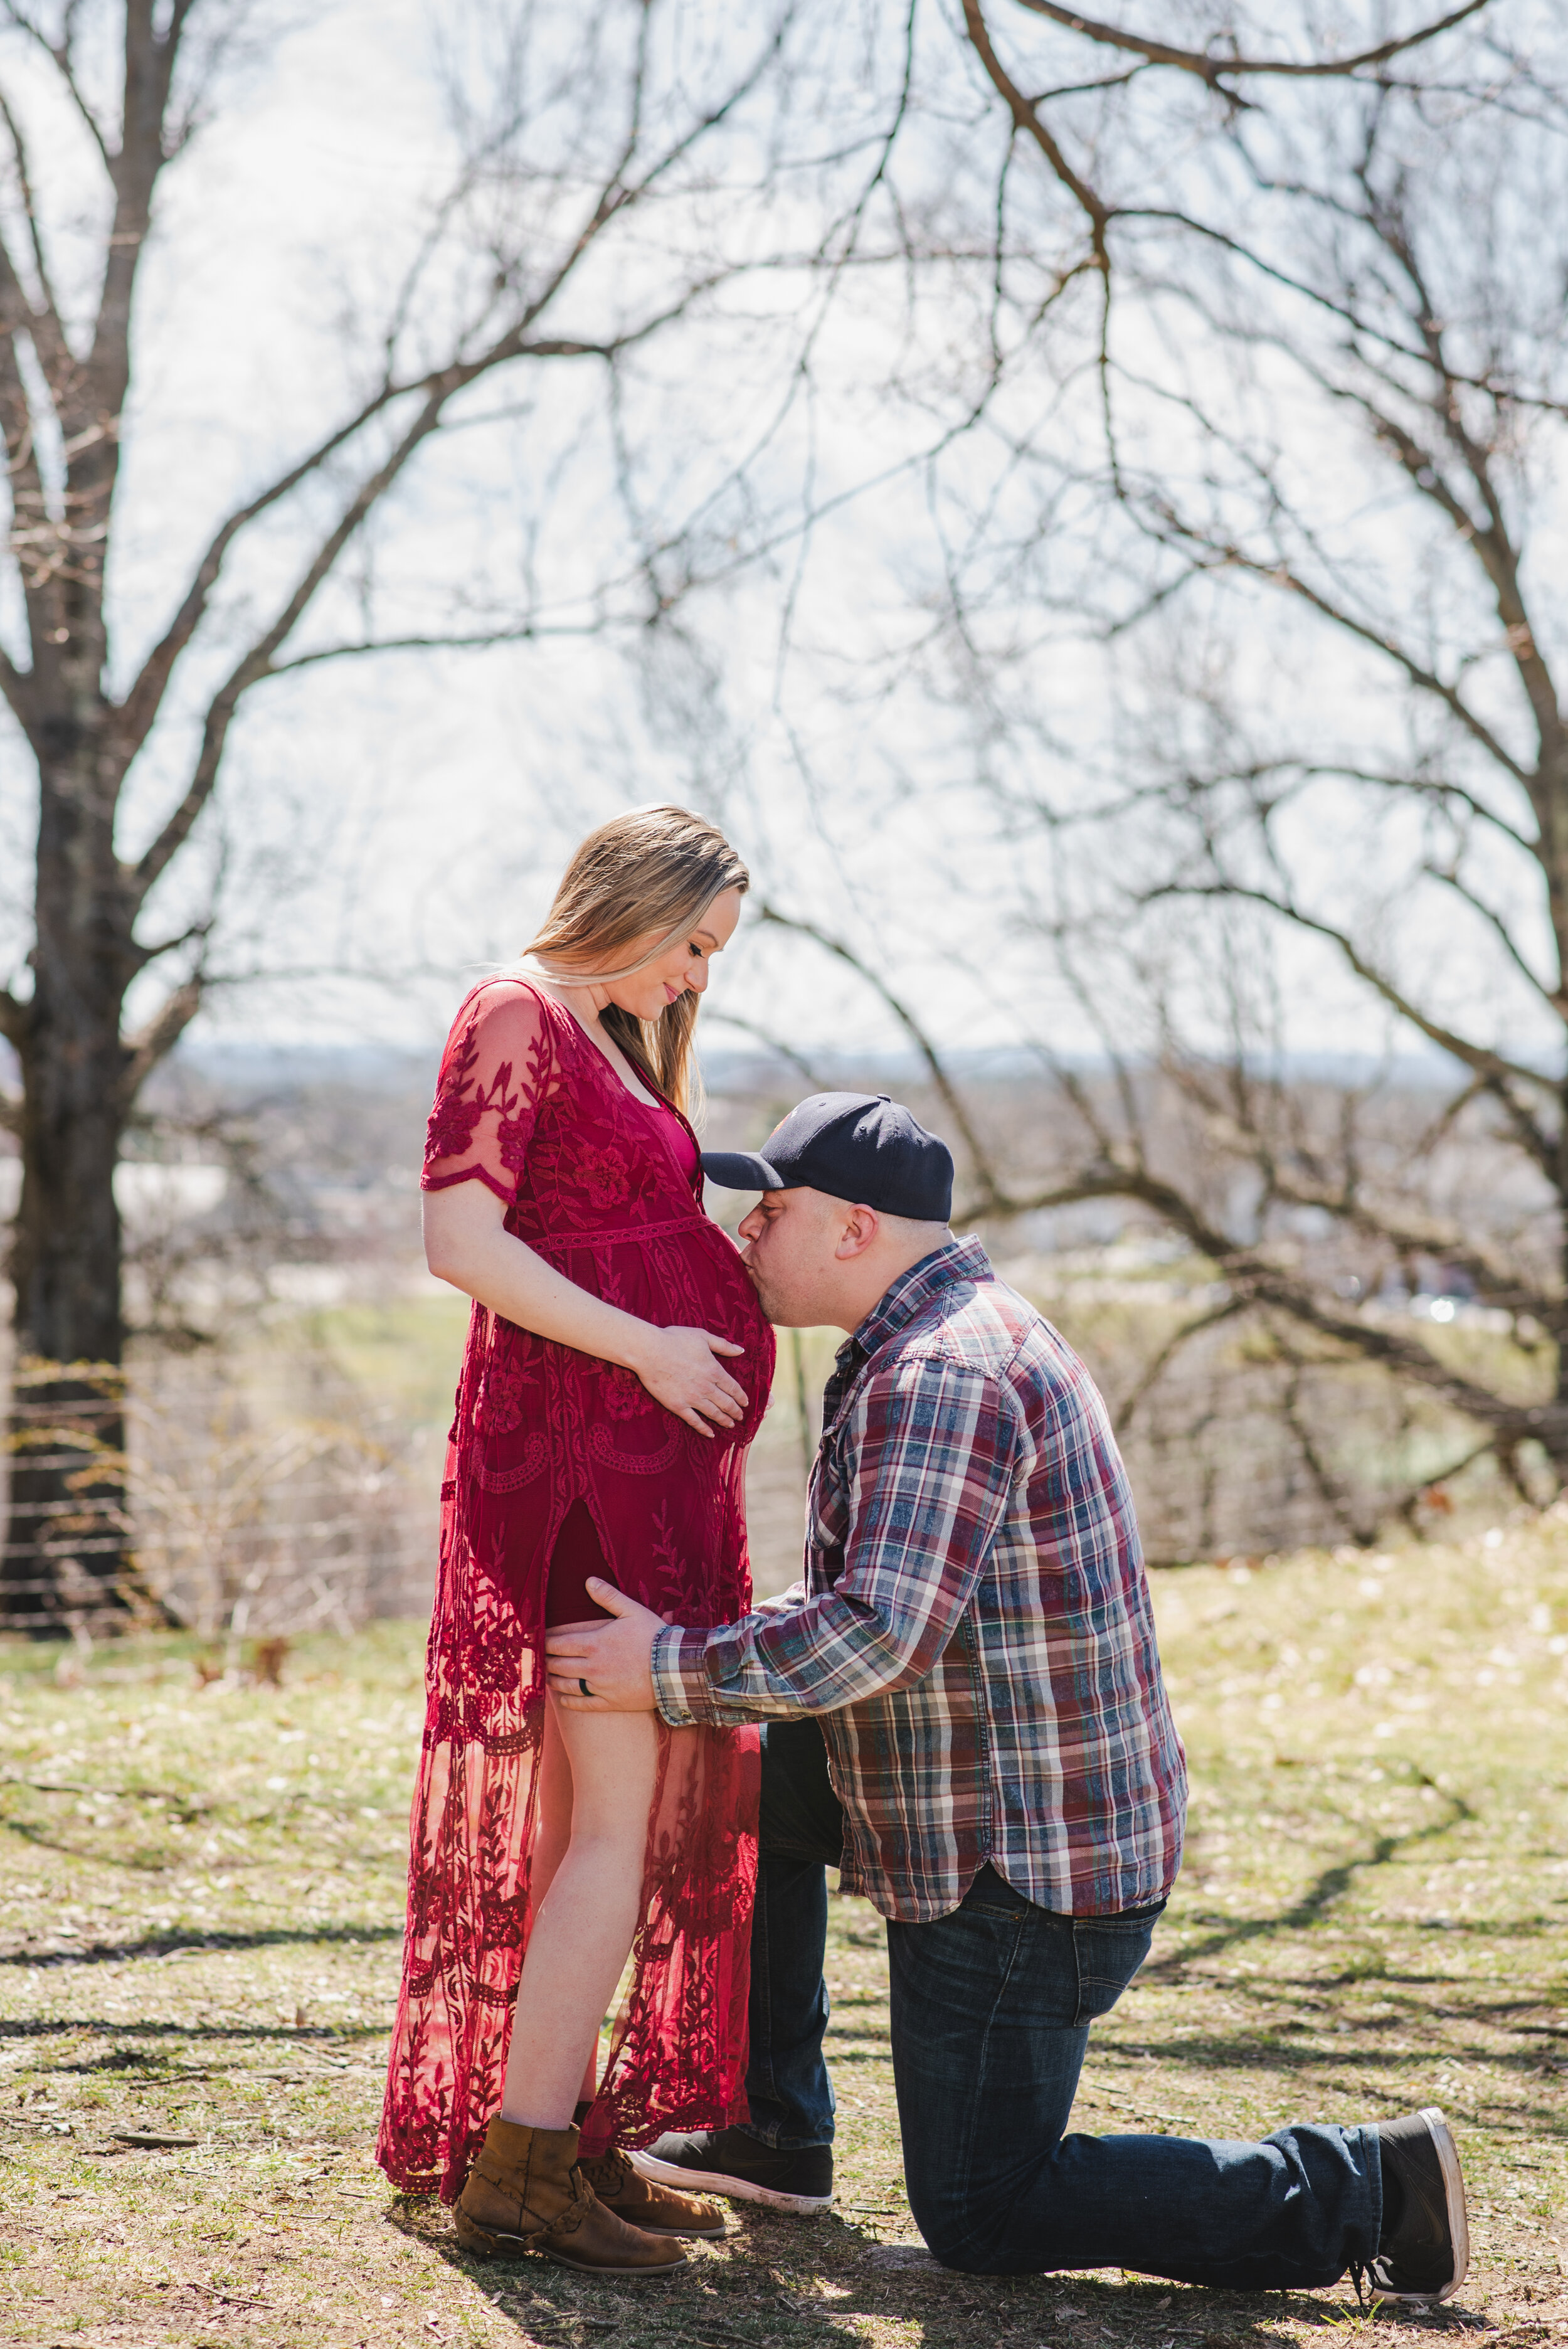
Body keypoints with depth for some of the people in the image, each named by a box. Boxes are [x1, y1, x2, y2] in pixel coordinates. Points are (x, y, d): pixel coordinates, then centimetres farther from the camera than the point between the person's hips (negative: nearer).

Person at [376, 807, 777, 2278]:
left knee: (620, 1808, 11)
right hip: (576, 1440, -10)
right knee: (621, 1809, -11)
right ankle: (520, 2166, -7)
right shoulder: (516, 1018, -8)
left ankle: (568, 2140, 17)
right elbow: (460, 1240, -17)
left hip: (644, 1452, 10)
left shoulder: (610, 1046, 22)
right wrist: (647, 1345, -16)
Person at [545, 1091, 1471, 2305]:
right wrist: (704, 1640, 13)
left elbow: (876, 1634, -32)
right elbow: (863, 1597, 21)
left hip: (1023, 1872, -10)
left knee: (980, 2221, 0)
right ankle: (778, 2136, 25)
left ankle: (1365, 2189, 0)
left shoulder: (944, 1373, -23)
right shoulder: (968, 1330, 12)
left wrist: (674, 1670, -22)